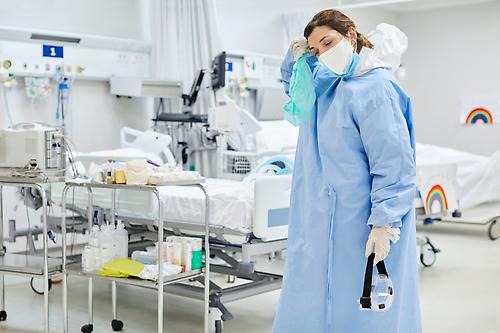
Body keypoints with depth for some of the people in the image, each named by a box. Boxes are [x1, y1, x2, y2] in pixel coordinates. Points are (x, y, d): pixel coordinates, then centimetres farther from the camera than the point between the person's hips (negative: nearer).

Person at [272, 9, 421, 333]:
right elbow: (292, 86, 33)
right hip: (324, 222, 9)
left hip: (359, 227, -9)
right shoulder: (326, 85, 11)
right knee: (312, 305, 15)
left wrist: (384, 224, -22)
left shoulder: (374, 87, -16)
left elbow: (393, 163, -20)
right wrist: (296, 57, 11)